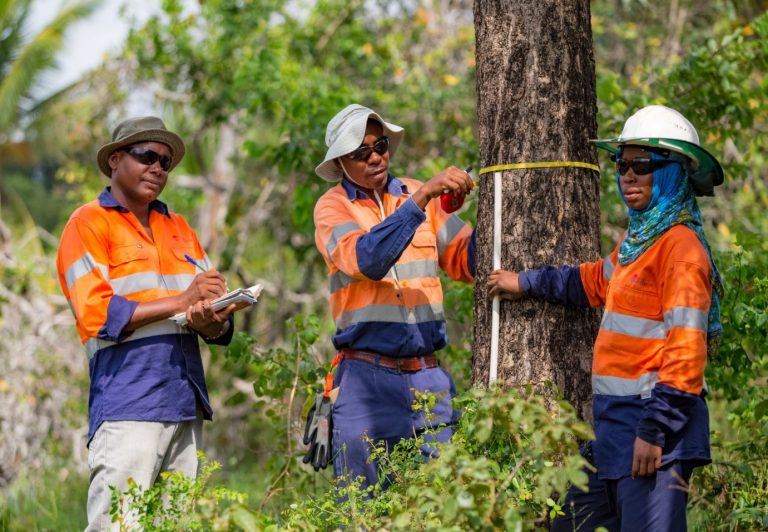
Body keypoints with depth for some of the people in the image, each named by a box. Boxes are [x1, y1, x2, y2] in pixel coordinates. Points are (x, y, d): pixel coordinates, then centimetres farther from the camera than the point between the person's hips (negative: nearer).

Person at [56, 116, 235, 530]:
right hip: (128, 402, -6)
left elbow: (216, 319, 16)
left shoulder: (178, 228, 22)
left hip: (187, 403, 7)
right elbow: (97, 315, -10)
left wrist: (211, 321, -8)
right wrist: (181, 301, -11)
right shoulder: (88, 224, 2)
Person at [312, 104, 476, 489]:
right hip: (367, 375, -3)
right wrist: (423, 197, -24)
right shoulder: (333, 207, 0)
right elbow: (367, 260, -19)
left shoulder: (420, 197, 10)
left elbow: (466, 263, 8)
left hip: (428, 375, 3)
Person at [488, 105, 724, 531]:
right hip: (614, 421, 10)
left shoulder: (680, 246, -14)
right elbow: (596, 282, 37)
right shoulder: (637, 240, 15)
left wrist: (655, 430, -22)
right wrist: (526, 283, 45)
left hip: (653, 419, -10)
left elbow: (685, 349, -20)